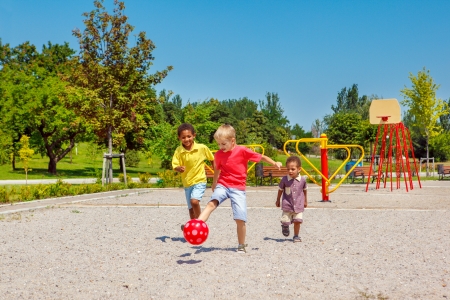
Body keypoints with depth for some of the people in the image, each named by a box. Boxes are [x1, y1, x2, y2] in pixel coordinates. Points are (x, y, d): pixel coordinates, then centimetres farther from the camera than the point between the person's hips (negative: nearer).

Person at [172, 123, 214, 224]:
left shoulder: (202, 148, -12)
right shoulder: (179, 151, -9)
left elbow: (212, 159, 2)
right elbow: (175, 166, -11)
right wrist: (179, 168, -33)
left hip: (199, 181, -3)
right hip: (187, 183, 4)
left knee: (194, 201, -26)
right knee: (191, 208, 14)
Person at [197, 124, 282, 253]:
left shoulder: (242, 150, -7)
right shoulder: (218, 154, 4)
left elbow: (261, 157, 0)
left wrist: (275, 163, -11)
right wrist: (214, 184, 33)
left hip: (238, 188, -2)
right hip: (222, 185, 2)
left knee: (240, 219, -7)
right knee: (212, 203, -28)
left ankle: (241, 245, 10)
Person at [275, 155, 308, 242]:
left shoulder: (302, 180, -8)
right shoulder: (284, 179, -12)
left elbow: (304, 190, 11)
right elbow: (280, 190, 4)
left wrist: (305, 201, 20)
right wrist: (278, 200, 14)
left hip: (298, 205, 1)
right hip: (287, 205, -1)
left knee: (297, 221, -2)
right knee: (285, 221, 1)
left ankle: (296, 236, 20)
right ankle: (285, 226, 37)